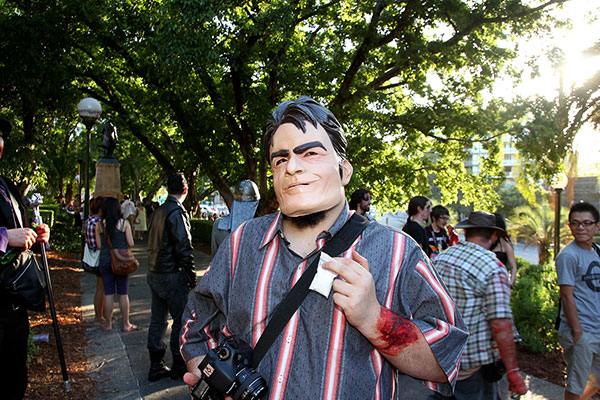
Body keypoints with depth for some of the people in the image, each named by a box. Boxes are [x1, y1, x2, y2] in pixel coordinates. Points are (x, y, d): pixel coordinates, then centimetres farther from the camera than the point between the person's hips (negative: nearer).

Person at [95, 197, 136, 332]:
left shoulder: (99, 224, -3)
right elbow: (131, 243, -6)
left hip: (105, 260, 1)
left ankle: (108, 324, 19)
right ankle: (126, 324, 14)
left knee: (108, 293, 10)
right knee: (123, 293, 7)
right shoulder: (124, 223, -7)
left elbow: (99, 245, 0)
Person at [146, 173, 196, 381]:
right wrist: (191, 276, -11)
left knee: (157, 320, 14)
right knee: (180, 320, 4)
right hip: (170, 276, -8)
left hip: (154, 273, 9)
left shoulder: (158, 211, 10)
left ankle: (156, 366, 23)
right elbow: (183, 247, -19)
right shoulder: (177, 212, -16)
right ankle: (179, 366, 14)